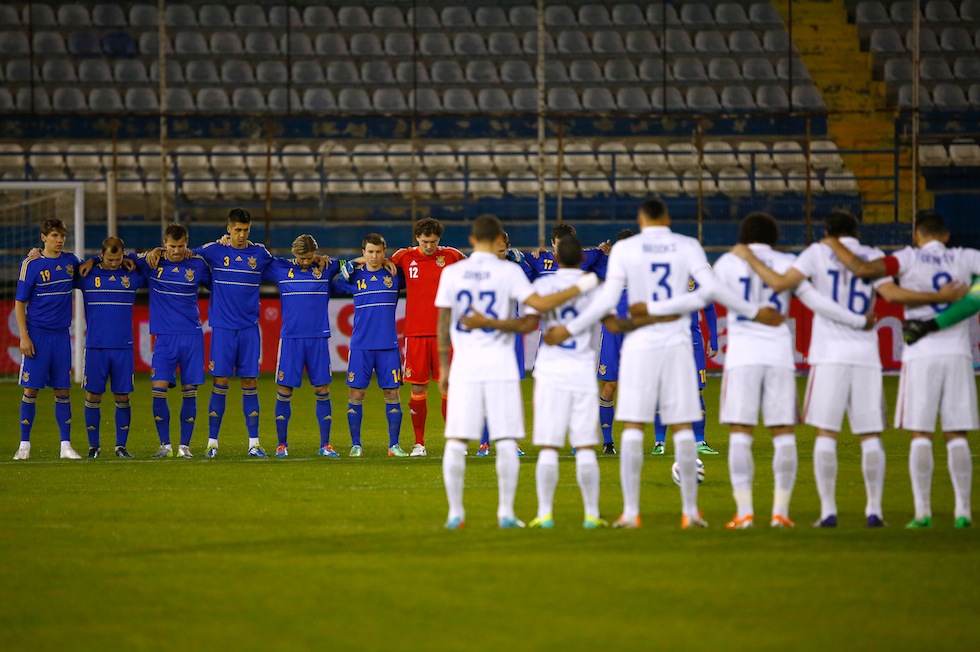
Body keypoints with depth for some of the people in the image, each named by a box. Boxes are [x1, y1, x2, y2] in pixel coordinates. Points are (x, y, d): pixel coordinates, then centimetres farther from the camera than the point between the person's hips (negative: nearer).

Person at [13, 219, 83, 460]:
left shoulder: (70, 260, 7)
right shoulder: (31, 265, -5)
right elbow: (19, 303, -3)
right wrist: (24, 337, -10)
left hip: (61, 335, 4)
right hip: (37, 334, -3)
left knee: (62, 391, 4)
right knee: (31, 390, -2)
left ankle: (66, 446, 6)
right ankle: (24, 445, 5)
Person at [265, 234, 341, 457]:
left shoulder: (326, 268, 5)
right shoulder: (281, 269, 3)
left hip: (318, 338, 1)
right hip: (290, 338, -1)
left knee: (322, 391, 1)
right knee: (284, 391, -2)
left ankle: (325, 444, 8)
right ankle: (282, 443, 8)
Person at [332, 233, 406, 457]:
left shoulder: (393, 274, 5)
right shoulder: (354, 276, 4)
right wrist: (353, 263, 3)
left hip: (388, 345, 1)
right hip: (361, 345, -1)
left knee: (392, 393, 1)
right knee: (355, 394, -2)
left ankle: (394, 445, 8)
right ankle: (355, 445, 7)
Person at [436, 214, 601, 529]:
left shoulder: (452, 273, 3)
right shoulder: (508, 272, -4)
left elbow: (443, 324, 5)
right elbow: (540, 304, -15)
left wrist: (444, 367, 14)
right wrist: (580, 288, -5)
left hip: (464, 362, 2)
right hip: (500, 362, -2)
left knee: (456, 441, 4)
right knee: (506, 441, 3)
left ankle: (455, 513, 3)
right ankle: (506, 512, 1)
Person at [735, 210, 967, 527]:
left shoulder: (819, 252, 5)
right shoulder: (873, 256, 8)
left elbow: (780, 283, -2)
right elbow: (891, 294, -7)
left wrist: (748, 258, 11)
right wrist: (940, 297, -2)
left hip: (829, 357, -1)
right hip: (866, 355, 1)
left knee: (826, 435, 1)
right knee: (870, 436, 6)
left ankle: (828, 511, -3)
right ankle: (874, 510, 3)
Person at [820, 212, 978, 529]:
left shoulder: (910, 259, -2)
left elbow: (864, 269, -14)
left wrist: (835, 245, 1)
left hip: (921, 354, -2)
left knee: (921, 435, 0)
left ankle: (922, 511, -4)